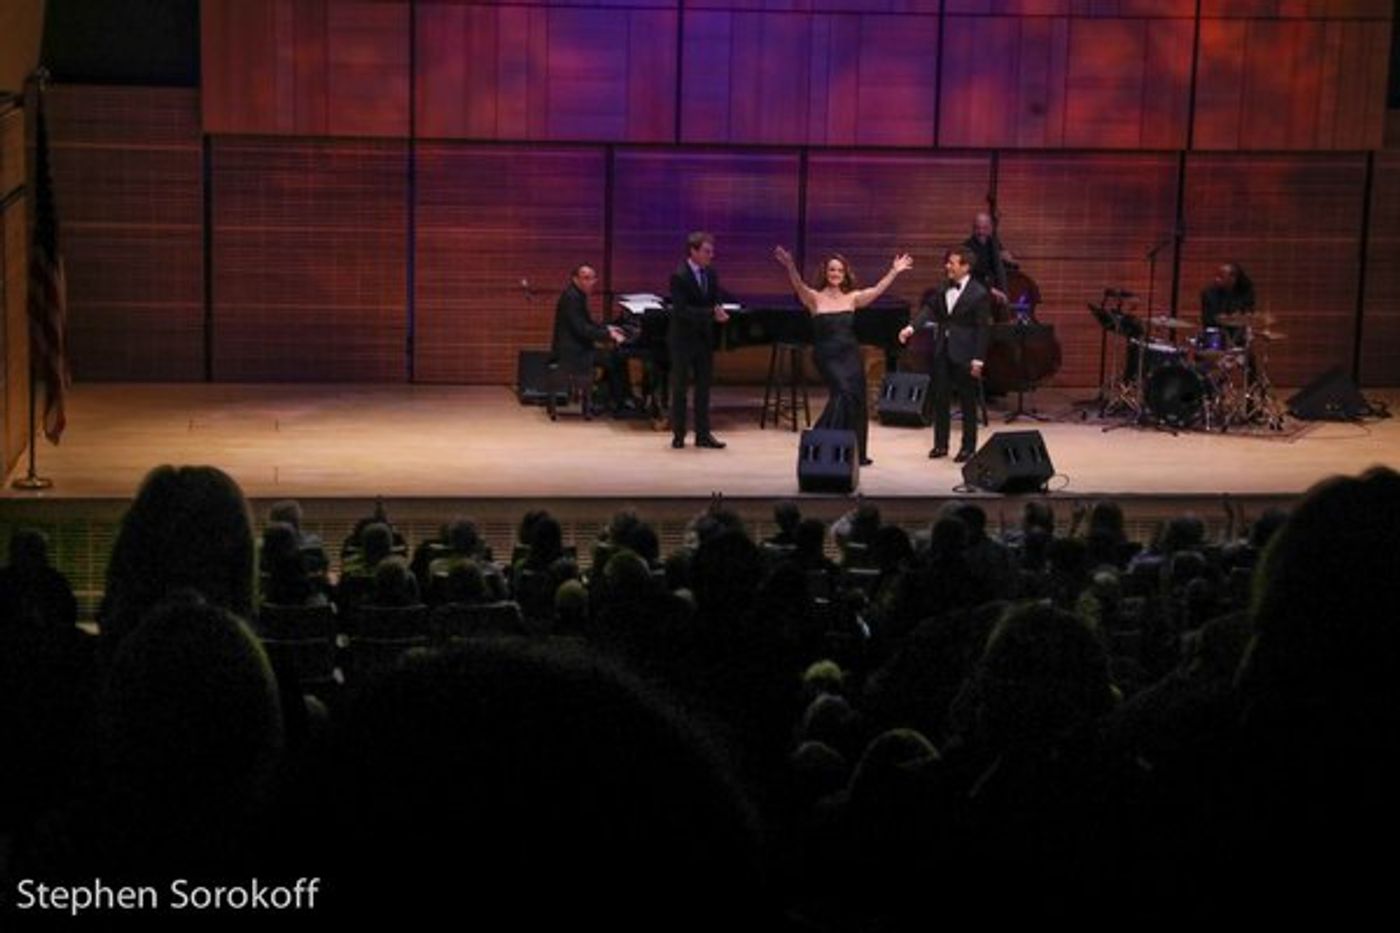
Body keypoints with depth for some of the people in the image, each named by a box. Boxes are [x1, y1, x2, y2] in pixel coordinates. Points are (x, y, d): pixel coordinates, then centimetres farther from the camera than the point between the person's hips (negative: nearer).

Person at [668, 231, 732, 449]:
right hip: (683, 339, -6)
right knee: (679, 387, 4)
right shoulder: (679, 276, -17)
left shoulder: (710, 273, 4)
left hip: (704, 337, 6)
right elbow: (681, 310, -23)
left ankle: (703, 434, 12)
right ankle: (678, 434, 12)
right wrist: (711, 313, -28)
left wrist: (718, 311, -15)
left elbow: (717, 299, 10)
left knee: (703, 386, 7)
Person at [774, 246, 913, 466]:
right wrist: (790, 267, -39)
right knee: (842, 393, -20)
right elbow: (799, 286, -21)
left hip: (850, 356, 5)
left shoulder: (851, 298, 7)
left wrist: (894, 272, 0)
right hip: (828, 357, -5)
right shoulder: (815, 298, -5)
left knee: (856, 402, 6)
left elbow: (877, 290, 4)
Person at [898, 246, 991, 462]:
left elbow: (983, 328, -12)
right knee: (940, 398, 10)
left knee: (967, 402, 4)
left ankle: (968, 447, 12)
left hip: (964, 354, -6)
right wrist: (911, 327, -15)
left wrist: (978, 359, -15)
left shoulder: (979, 294, -11)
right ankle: (940, 444, 20)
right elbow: (929, 309, 2)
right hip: (942, 351, 6)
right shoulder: (943, 289, 8)